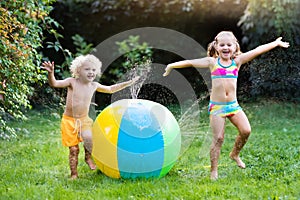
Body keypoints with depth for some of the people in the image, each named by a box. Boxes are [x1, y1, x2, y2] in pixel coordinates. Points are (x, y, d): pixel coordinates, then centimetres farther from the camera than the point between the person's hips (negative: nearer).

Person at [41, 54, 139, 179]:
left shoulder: (94, 86, 2)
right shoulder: (72, 82, -11)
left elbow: (111, 89, 18)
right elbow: (54, 84, -24)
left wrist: (129, 82, 18)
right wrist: (51, 73, -46)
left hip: (84, 120, 3)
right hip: (69, 120, -2)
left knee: (88, 138, -25)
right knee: (73, 149, -1)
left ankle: (88, 157, 5)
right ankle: (74, 174, 16)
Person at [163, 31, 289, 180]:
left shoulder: (237, 61, 5)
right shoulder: (212, 62, 0)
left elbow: (257, 51, 4)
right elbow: (191, 62, 2)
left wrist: (276, 43, 9)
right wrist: (172, 65, 0)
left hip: (233, 105, 3)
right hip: (216, 106, -3)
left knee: (246, 131, -9)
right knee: (218, 138, -6)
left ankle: (235, 154, 19)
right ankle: (213, 171, 4)